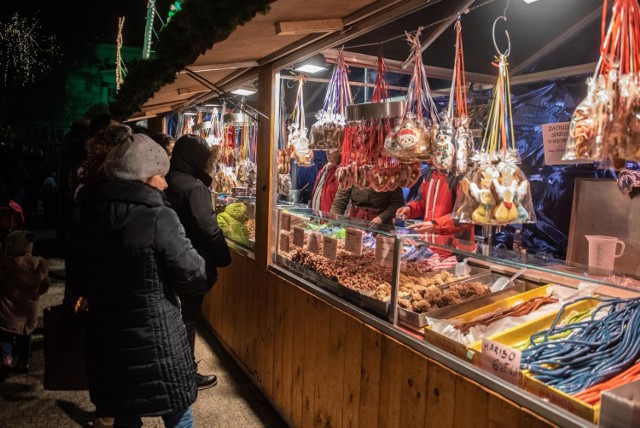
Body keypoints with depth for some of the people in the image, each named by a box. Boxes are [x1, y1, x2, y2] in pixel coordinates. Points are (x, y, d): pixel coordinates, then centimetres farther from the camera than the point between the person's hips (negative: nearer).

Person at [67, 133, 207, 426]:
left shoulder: (84, 213, 0)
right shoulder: (159, 218, -20)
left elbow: (76, 280, 10)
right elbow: (193, 278, -15)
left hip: (106, 339, 6)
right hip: (157, 340, -6)